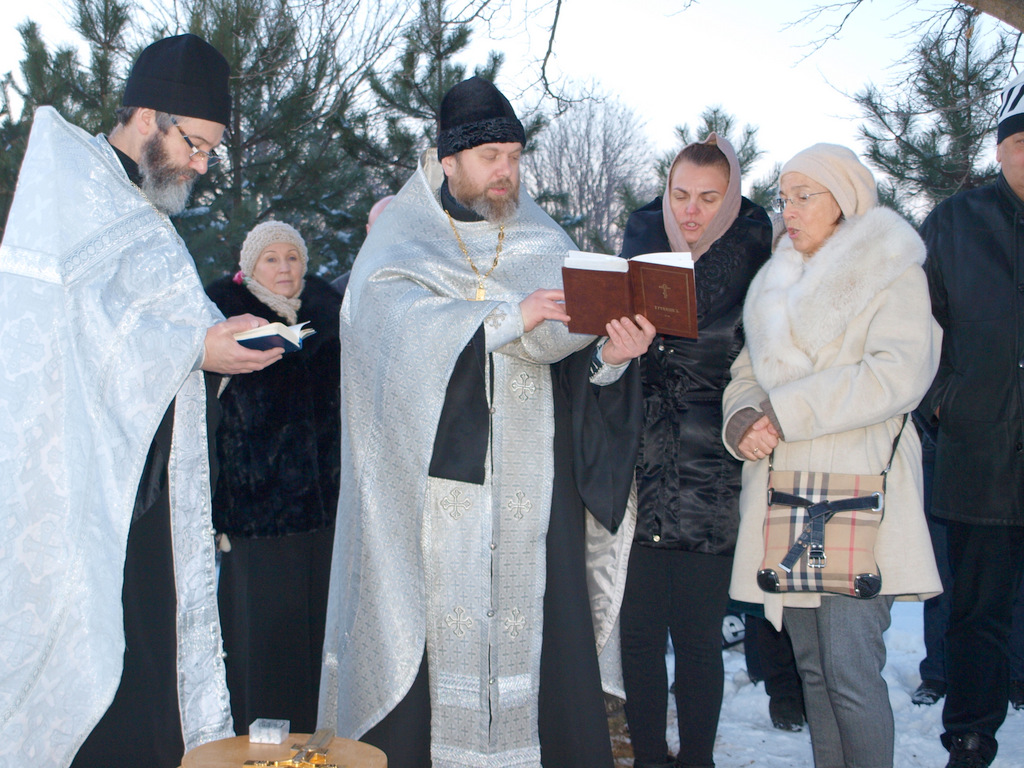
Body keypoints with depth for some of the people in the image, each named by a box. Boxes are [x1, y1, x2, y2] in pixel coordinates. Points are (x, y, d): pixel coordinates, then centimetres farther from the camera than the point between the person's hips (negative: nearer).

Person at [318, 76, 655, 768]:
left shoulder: (544, 245, 15)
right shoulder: (401, 248, 8)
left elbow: (572, 349, 3)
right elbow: (402, 326, -14)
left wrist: (611, 355, -19)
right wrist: (509, 318, -24)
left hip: (533, 491, 2)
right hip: (435, 488, -2)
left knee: (537, 627, -2)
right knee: (435, 629, -5)